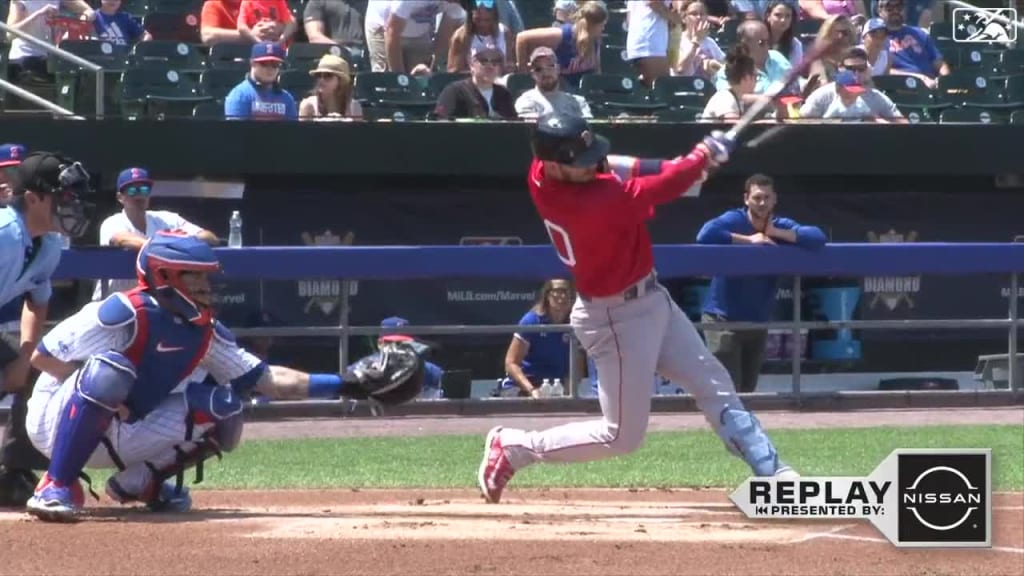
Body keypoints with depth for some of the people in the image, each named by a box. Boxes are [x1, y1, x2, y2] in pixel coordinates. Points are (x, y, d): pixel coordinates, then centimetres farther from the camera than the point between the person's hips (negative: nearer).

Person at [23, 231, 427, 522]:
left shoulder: (205, 332, 2)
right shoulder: (127, 314, -21)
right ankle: (57, 486, -31)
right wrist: (107, 396, -25)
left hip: (119, 437, 7)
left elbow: (265, 379, 4)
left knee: (222, 408, -7)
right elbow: (42, 357, -19)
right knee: (110, 369, -38)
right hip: (57, 422, -7)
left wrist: (346, 385, -4)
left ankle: (140, 482, 5)